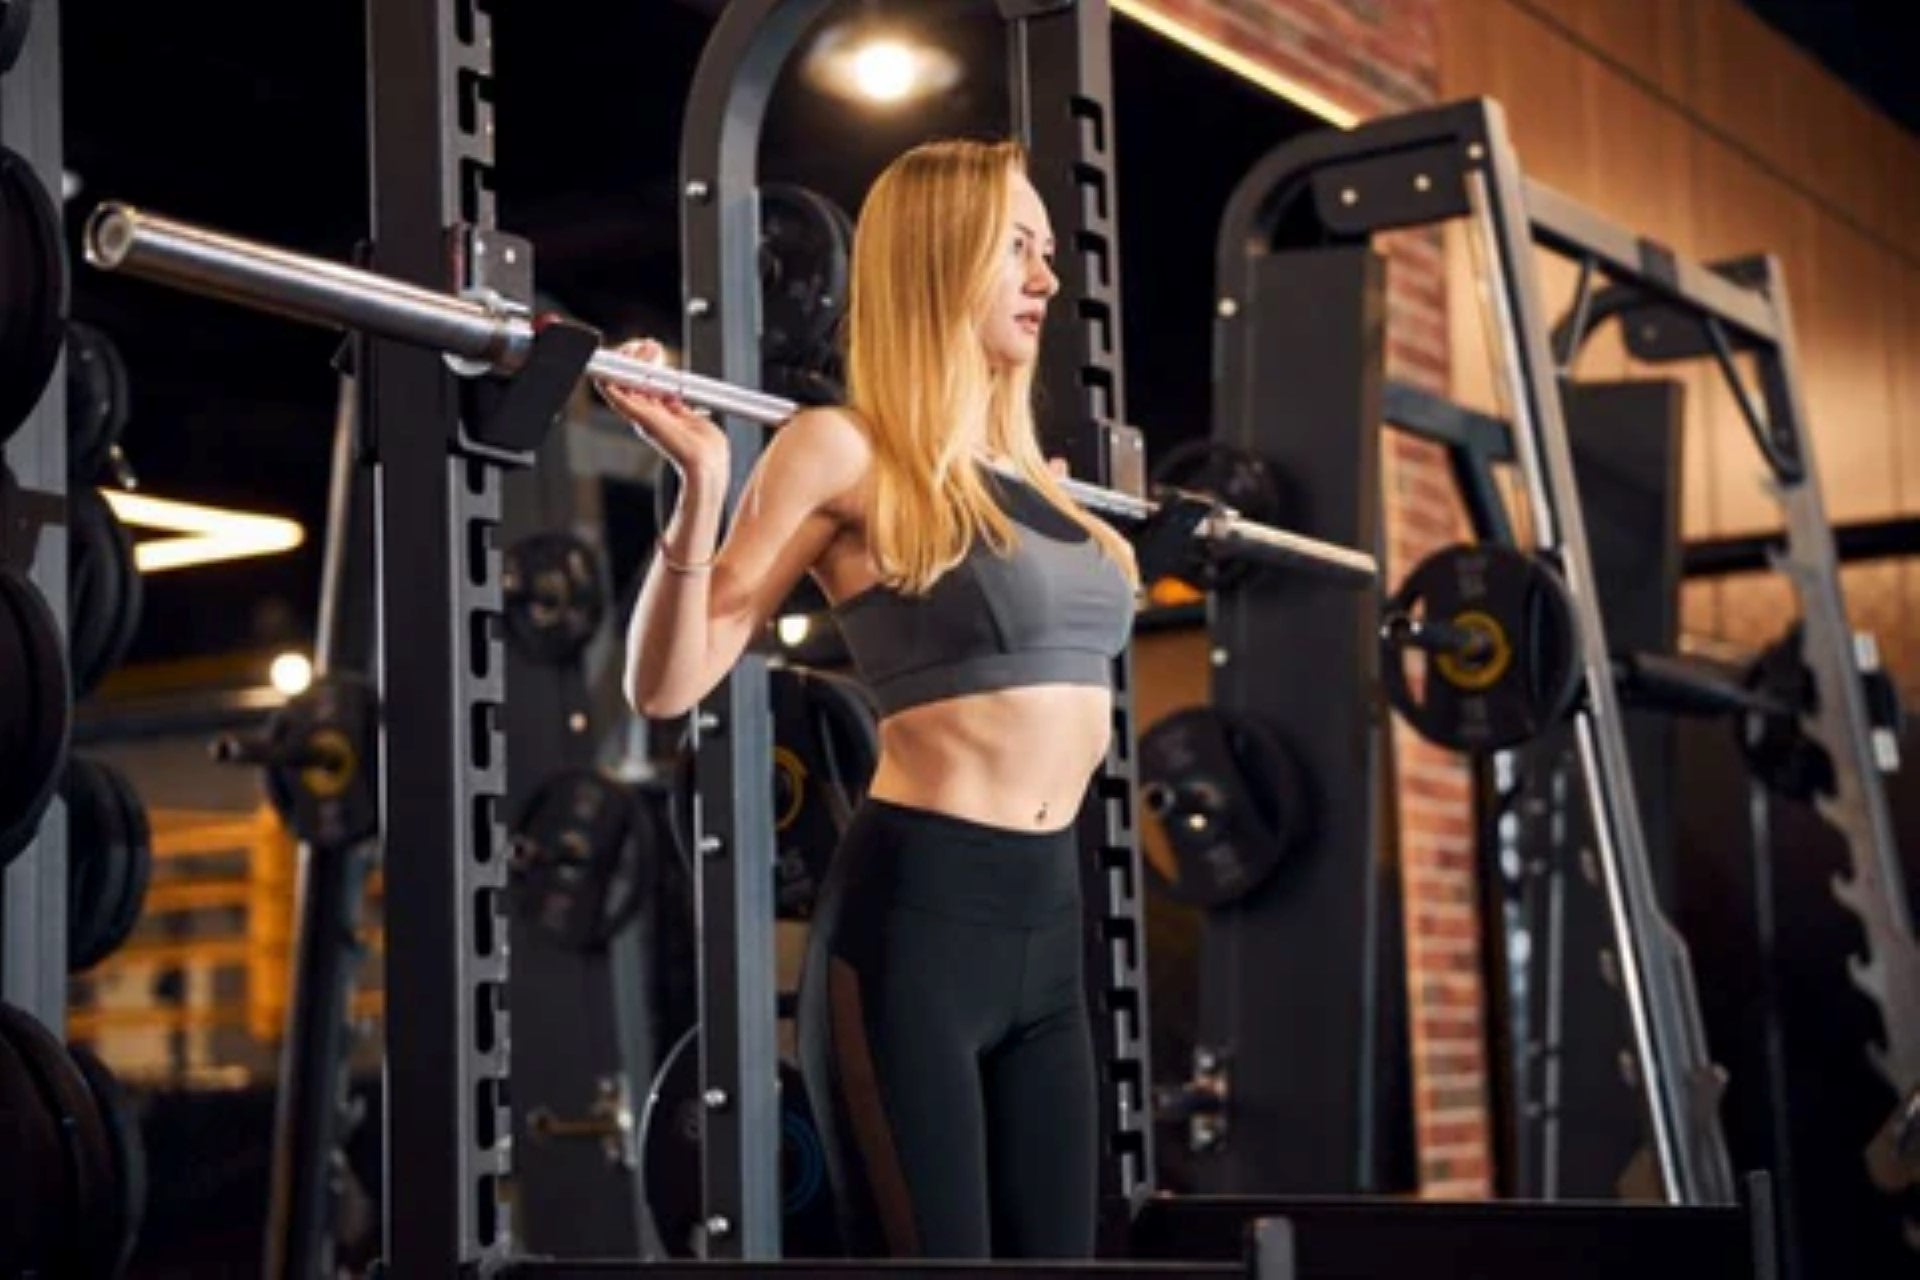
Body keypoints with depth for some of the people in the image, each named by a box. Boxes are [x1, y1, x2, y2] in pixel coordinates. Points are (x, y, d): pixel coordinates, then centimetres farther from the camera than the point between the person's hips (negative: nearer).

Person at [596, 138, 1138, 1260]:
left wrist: (1152, 543, 31)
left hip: (1050, 925, 8)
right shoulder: (847, 454, -7)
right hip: (915, 920, -8)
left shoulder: (1036, 475, 14)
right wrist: (701, 487, -21)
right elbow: (669, 687, -9)